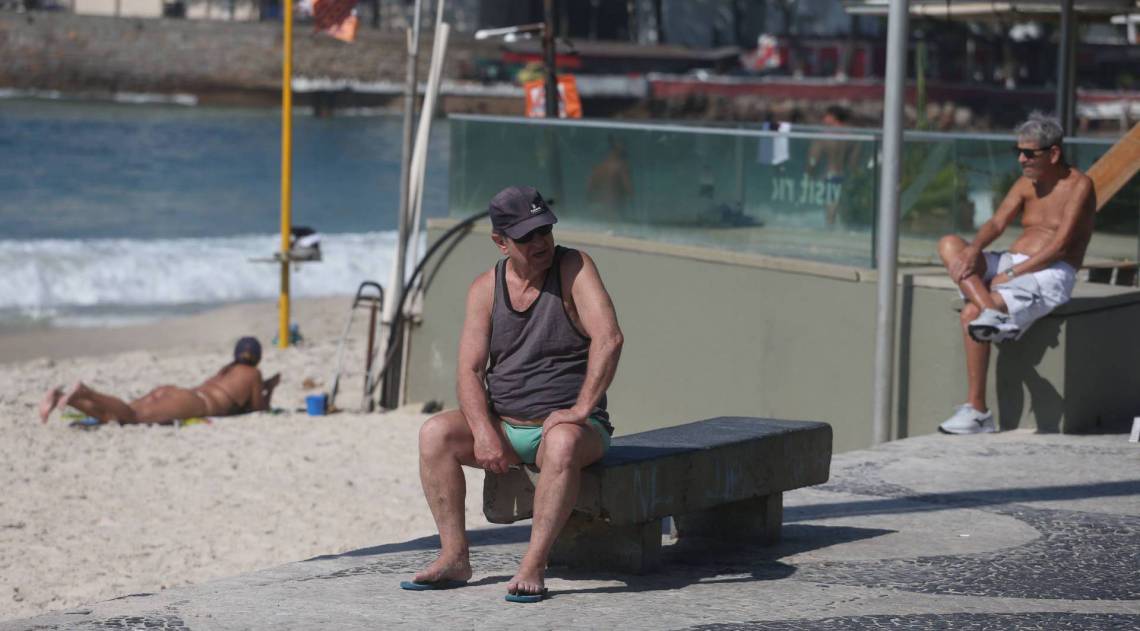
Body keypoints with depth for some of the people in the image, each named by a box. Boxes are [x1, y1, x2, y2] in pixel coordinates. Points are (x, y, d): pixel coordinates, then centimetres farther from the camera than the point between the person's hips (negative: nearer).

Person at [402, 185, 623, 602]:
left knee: (563, 443, -39)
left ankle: (533, 566, -36)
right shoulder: (486, 289, 3)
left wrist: (581, 409, -27)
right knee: (435, 433, -20)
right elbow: (470, 371, -2)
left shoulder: (573, 268, -8)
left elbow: (609, 338, -21)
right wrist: (483, 431, -19)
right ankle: (454, 557, -16)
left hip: (567, 423, -4)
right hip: (503, 424, 4)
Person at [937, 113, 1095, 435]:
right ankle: (993, 312, -38)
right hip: (1011, 265, 8)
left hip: (1050, 274, -8)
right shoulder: (1026, 184, 18)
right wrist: (973, 251, -19)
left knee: (971, 314, -30)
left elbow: (1060, 246, -15)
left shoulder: (1078, 185, -5)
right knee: (949, 244, -20)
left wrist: (1011, 274, -20)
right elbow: (996, 223, 5)